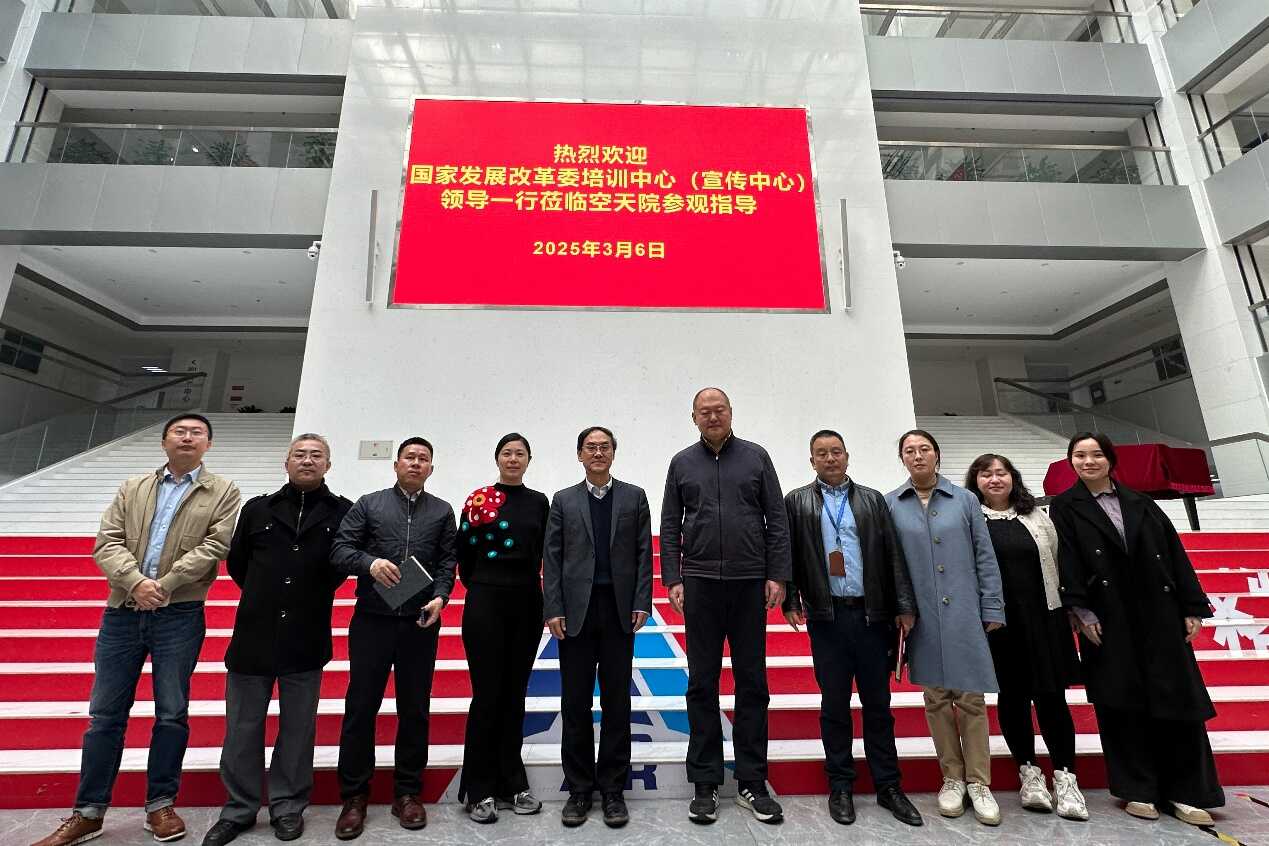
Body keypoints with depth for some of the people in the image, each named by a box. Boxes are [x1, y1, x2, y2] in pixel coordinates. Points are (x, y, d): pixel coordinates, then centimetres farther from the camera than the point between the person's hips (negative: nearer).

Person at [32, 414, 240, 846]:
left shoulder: (223, 492, 1)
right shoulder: (133, 488, 11)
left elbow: (214, 546, -9)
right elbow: (107, 543, 2)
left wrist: (163, 585, -14)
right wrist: (136, 582, -14)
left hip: (180, 616, -3)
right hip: (122, 612, 3)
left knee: (171, 713, 6)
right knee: (105, 713, 11)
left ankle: (160, 805, 22)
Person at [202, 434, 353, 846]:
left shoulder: (344, 513, -4)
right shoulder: (257, 509, 4)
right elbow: (236, 563, 14)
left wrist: (310, 599, 7)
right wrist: (265, 598, 13)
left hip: (307, 641, -2)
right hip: (253, 635, 2)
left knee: (297, 728, 11)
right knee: (242, 727, 13)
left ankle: (288, 806, 29)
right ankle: (239, 808, 31)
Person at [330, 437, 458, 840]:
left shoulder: (442, 511, 8)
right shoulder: (368, 504, 5)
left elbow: (447, 563, 3)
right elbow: (340, 549, -1)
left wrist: (440, 597, -12)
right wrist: (369, 562, -20)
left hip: (421, 623, 1)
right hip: (372, 620, -1)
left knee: (415, 709, 10)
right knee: (361, 706, 7)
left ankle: (408, 792, 26)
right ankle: (354, 795, 25)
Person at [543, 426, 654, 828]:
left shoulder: (634, 496, 6)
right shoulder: (563, 500, 7)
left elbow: (644, 554, 3)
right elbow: (551, 558, 3)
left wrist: (641, 604, -5)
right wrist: (553, 610, -4)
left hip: (619, 610, 0)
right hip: (576, 612, 0)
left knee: (617, 703, 8)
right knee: (575, 704, 9)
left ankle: (612, 789, 23)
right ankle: (579, 789, 24)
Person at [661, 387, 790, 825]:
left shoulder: (756, 457, 4)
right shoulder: (681, 463, 5)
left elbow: (777, 520, 3)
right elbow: (669, 526, 5)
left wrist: (777, 576, -3)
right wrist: (673, 580, -1)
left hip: (750, 584, 0)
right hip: (700, 584, 0)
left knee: (752, 683, 10)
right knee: (702, 685, 8)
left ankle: (752, 783, 25)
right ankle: (705, 784, 22)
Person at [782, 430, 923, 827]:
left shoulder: (873, 499, 7)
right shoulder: (797, 502, 3)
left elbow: (893, 555, 4)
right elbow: (789, 555, 1)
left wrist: (905, 607, 0)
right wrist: (791, 601, -6)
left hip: (872, 615, 2)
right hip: (827, 617, -1)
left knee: (878, 703, 12)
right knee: (835, 704, 10)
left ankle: (888, 786, 27)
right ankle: (840, 787, 24)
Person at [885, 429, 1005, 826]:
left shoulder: (964, 500, 3)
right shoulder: (890, 505, 0)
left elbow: (985, 557, 4)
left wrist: (992, 609, 1)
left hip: (964, 615, 0)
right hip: (922, 618, 0)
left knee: (971, 697, 4)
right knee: (936, 698, 10)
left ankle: (979, 783, 20)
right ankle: (952, 778, 25)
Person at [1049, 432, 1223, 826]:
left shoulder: (1141, 504, 11)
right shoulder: (1064, 508, 1)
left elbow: (1176, 554, 9)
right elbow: (1067, 563, -6)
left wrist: (1192, 608, 2)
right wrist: (1082, 612, -13)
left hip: (1160, 616, 3)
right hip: (1108, 621, -3)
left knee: (1176, 700, 5)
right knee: (1122, 705, 4)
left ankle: (1185, 792, 19)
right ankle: (1137, 791, 16)